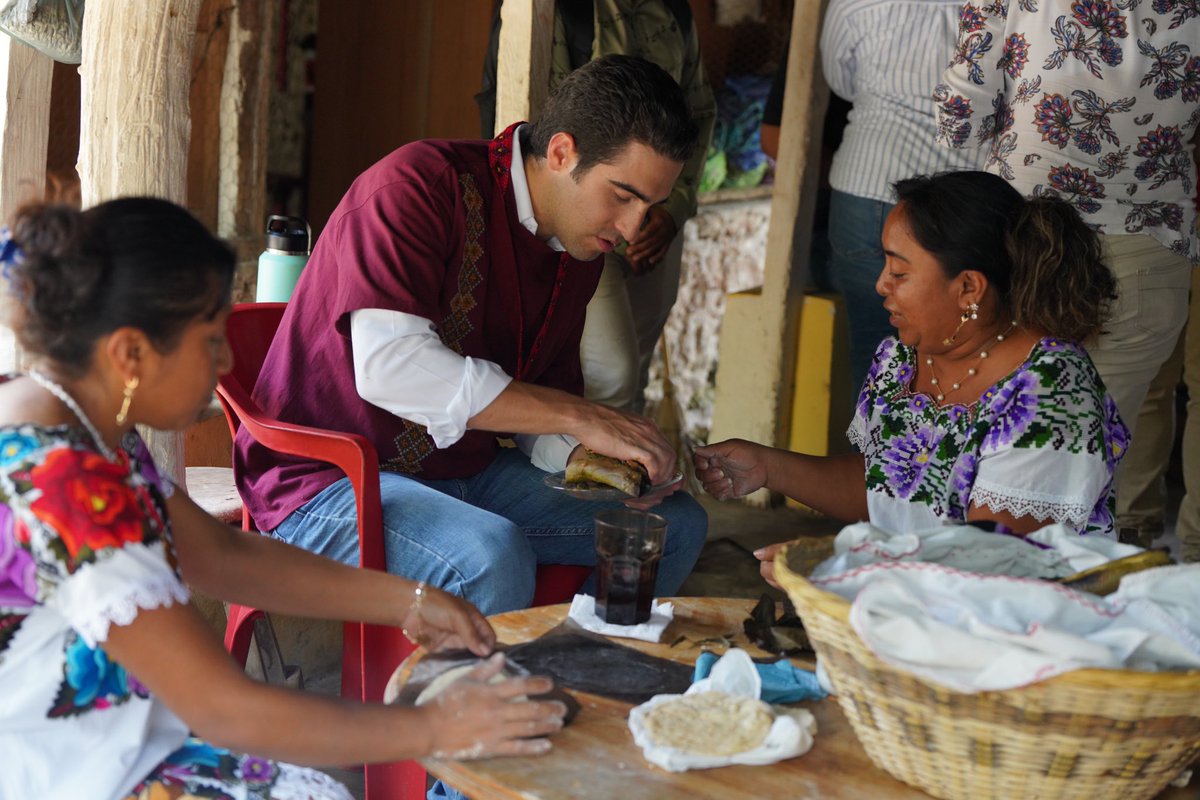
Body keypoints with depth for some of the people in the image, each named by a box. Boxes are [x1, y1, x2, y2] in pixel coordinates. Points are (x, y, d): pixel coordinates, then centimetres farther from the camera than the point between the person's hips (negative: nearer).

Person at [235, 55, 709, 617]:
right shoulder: (421, 184, -17)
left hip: (466, 473, 8)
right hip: (325, 480, -8)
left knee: (677, 523, 0)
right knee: (493, 557, -36)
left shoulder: (580, 251, 8)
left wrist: (590, 459, -10)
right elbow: (390, 365, -31)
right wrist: (581, 417, -29)